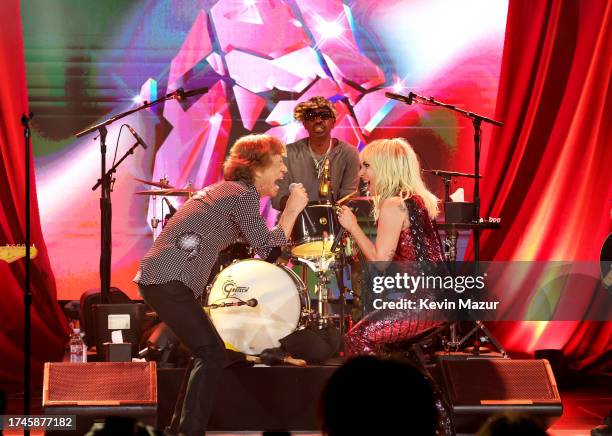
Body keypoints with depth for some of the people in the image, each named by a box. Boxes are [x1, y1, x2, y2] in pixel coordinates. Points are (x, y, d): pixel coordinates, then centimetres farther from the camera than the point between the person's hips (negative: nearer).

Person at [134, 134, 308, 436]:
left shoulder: (224, 190, 22)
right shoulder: (243, 195, -7)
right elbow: (268, 250, -6)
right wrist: (292, 210, 2)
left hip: (154, 276, 10)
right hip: (169, 281, -10)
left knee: (205, 351, 17)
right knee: (213, 355, -8)